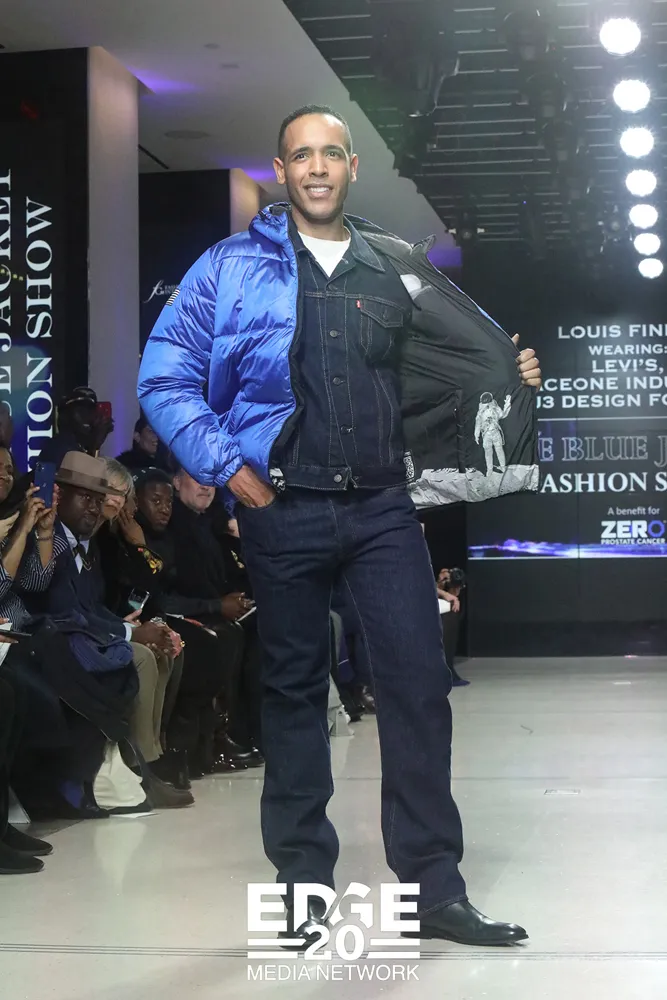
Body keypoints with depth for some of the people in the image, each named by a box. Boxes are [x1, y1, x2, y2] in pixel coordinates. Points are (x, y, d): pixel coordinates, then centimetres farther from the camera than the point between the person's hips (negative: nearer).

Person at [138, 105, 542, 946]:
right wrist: (224, 465, -9)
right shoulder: (232, 267, 1)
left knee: (418, 679, -6)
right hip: (283, 509, -2)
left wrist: (507, 380, 0)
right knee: (294, 688, 8)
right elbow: (164, 379, -1)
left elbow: (432, 378, 18)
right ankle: (303, 884, 19)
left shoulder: (397, 270, 10)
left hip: (381, 506, 2)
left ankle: (433, 885, 1)